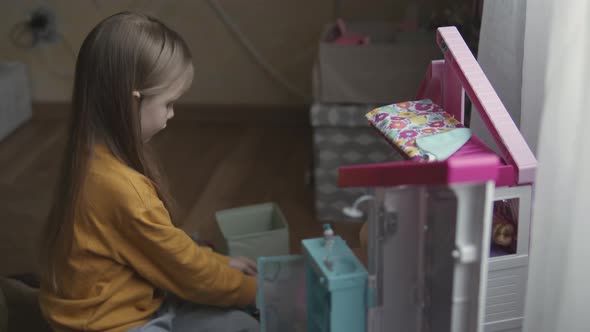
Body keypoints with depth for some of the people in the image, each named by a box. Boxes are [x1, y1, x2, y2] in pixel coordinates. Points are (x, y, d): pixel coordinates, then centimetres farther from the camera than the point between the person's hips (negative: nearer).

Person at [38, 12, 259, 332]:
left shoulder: (95, 158, -3)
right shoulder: (122, 187, -32)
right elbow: (188, 270, -17)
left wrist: (220, 263, 10)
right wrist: (253, 290, -2)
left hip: (131, 304, 9)